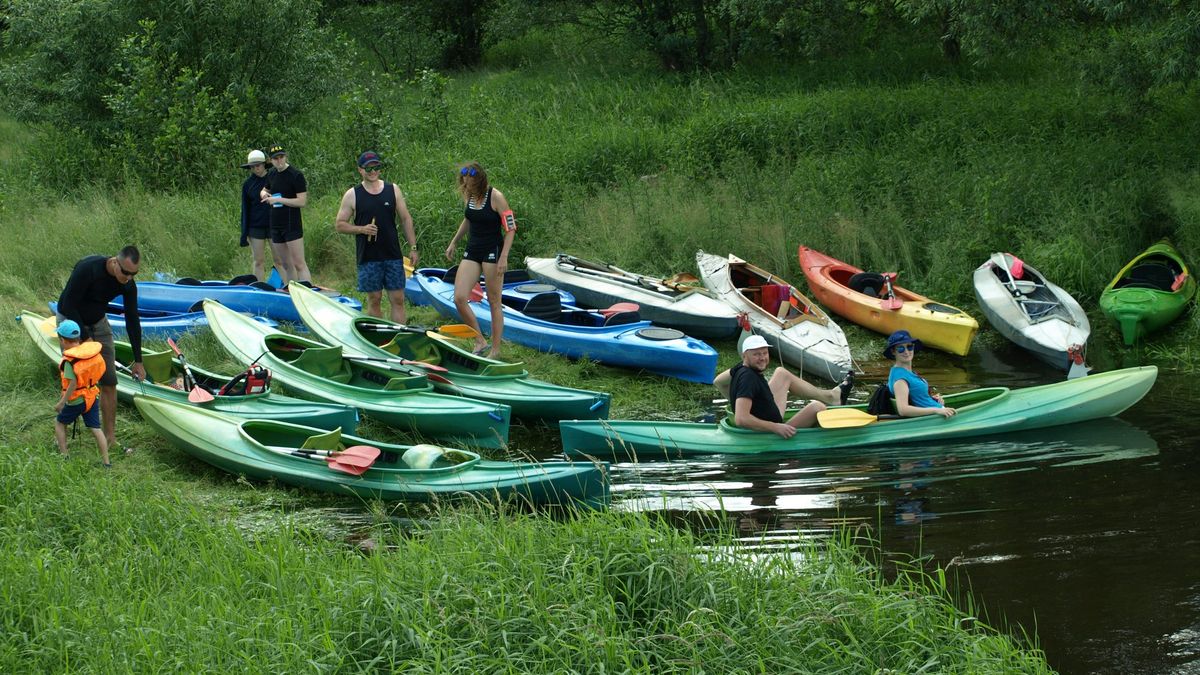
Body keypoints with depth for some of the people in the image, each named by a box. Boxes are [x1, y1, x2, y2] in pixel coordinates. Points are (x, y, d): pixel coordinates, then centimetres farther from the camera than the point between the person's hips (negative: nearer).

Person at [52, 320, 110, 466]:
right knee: (95, 428, 8)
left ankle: (63, 455, 15)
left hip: (76, 400, -6)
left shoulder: (69, 360, -22)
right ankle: (106, 462, 5)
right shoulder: (90, 351, -3)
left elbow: (73, 384, -25)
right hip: (92, 396, 6)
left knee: (60, 422, 18)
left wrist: (61, 402, -19)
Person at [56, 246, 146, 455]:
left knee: (109, 382, -2)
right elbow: (68, 305, -25)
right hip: (71, 320, -5)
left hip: (98, 321, 5)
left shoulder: (128, 285, -14)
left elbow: (132, 321, -4)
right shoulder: (88, 269, -31)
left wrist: (138, 361, -1)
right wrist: (85, 338, -22)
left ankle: (110, 438, 4)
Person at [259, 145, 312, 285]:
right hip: (276, 225, 7)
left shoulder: (296, 175, -11)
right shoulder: (271, 174, 11)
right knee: (286, 265, 10)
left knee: (299, 264, -13)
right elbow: (265, 189, 30)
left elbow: (302, 202, -16)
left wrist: (278, 200, -17)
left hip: (292, 225, -7)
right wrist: (264, 194, 5)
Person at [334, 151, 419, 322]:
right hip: (368, 258, -1)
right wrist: (361, 229, -14)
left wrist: (413, 247, 4)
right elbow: (339, 225, 2)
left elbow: (406, 219, 10)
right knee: (374, 300, 4)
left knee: (397, 300, 0)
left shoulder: (393, 190, 5)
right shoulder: (352, 195, 0)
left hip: (393, 256, 1)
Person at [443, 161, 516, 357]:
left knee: (494, 301, 1)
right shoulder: (467, 195, 3)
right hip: (472, 251, 6)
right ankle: (480, 341, 7)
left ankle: (495, 349, 9)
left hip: (492, 252, -6)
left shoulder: (495, 197, -15)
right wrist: (454, 243, 20)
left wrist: (503, 257, -19)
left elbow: (510, 228, -13)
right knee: (459, 298, -6)